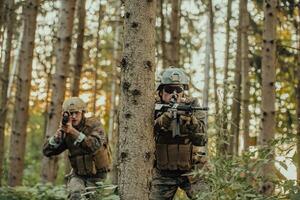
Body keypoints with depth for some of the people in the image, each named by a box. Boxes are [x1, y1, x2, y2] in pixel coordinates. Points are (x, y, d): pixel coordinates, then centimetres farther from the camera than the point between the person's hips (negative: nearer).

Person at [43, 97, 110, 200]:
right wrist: (59, 132, -23)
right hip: (78, 175, 1)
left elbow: (95, 146, -31)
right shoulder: (65, 132, -2)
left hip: (96, 176, -1)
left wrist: (73, 131, -36)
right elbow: (47, 151, -8)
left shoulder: (94, 124, -11)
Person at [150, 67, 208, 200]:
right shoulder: (155, 107, 0)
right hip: (163, 173, 1)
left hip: (191, 170, -1)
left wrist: (188, 117, -31)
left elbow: (200, 135, -14)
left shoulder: (192, 105, -2)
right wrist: (166, 116, -30)